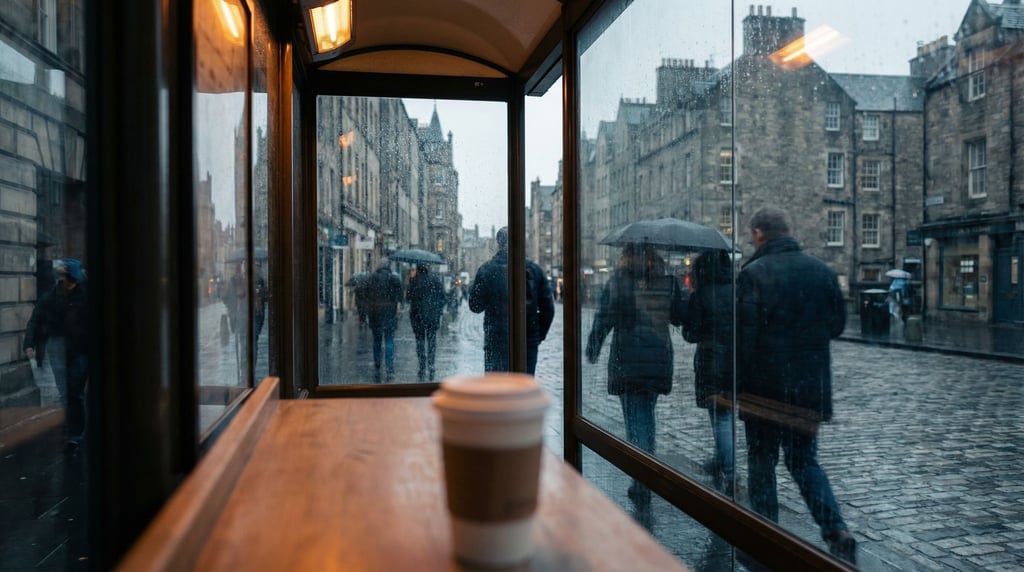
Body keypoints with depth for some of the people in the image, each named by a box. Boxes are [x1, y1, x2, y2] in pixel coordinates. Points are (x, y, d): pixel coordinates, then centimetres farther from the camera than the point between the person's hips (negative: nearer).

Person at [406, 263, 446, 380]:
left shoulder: (414, 280, -7)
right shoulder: (435, 278, -1)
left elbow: (408, 297, -5)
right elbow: (442, 297, 0)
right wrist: (440, 311, 6)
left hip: (418, 315, -1)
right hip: (433, 315, 1)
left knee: (420, 341, 7)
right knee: (432, 340, 11)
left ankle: (422, 369, 5)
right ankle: (431, 368, 7)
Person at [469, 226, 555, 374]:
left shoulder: (487, 270, -6)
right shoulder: (533, 268, 1)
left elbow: (475, 306, -2)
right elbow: (547, 308, 2)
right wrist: (540, 334, 12)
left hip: (496, 342, -2)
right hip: (529, 342, 2)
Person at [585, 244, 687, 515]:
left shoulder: (618, 282, -7)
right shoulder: (668, 282, 2)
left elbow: (603, 319, -8)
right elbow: (681, 317, 8)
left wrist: (592, 351, 4)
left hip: (627, 363, -4)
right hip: (659, 362, 4)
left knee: (636, 422, 0)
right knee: (647, 418, 18)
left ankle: (643, 495, -4)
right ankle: (643, 485, 27)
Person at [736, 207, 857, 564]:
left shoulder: (753, 273, -14)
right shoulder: (821, 270, 4)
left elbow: (744, 336, -16)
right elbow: (837, 324, 11)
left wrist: (736, 385, -6)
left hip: (765, 387, -5)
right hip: (811, 386, 5)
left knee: (761, 462, 10)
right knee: (804, 460, 18)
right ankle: (837, 531, 2)